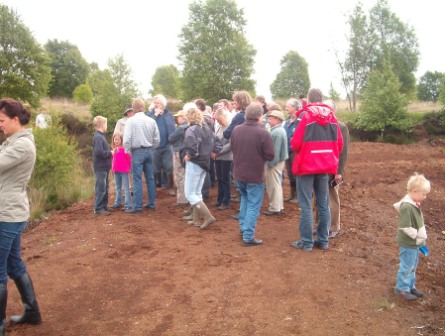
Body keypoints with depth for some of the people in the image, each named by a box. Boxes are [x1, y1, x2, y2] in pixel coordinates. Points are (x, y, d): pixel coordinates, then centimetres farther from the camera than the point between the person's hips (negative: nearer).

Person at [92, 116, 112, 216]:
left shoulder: (100, 136, 14)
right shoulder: (98, 137, -17)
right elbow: (99, 152, -27)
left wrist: (110, 152, 5)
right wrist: (110, 153, -16)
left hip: (104, 167, 10)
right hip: (100, 167, -10)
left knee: (105, 188, 17)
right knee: (100, 188, -3)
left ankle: (104, 206, 26)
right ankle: (98, 208, 4)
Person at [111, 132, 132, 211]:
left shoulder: (125, 149, -12)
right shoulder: (114, 149, 5)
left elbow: (129, 159, -8)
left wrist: (129, 168, -4)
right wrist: (113, 168, 8)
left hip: (124, 171, -7)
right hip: (116, 171, 7)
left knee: (126, 188, -3)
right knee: (118, 188, 17)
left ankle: (128, 204, -2)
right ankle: (118, 202, 29)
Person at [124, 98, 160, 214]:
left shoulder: (131, 120, -9)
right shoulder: (151, 121, 4)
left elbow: (127, 139, -13)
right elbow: (156, 139, 6)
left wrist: (127, 151, 1)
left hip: (137, 151, -5)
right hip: (149, 151, 5)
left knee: (137, 179, -2)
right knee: (150, 178, 12)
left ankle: (137, 206, -1)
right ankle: (152, 203, 19)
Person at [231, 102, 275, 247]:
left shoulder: (236, 130, -4)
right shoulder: (263, 133, -19)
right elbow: (270, 155, -15)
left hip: (239, 173, 6)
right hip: (255, 175, -5)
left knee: (245, 198, 27)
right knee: (253, 205, 3)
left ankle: (243, 226, 32)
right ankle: (248, 237, 3)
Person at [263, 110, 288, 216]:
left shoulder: (277, 132, -20)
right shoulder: (278, 130, 14)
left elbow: (276, 150, -24)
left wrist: (271, 163, -21)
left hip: (275, 162, -11)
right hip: (278, 161, 11)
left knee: (273, 185, -3)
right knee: (276, 184, 17)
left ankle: (274, 208, 4)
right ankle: (278, 206, 26)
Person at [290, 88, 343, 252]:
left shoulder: (306, 115, -10)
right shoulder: (332, 117, 4)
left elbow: (296, 143, -14)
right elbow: (339, 143, 4)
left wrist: (297, 150, 8)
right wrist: (331, 159, 17)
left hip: (306, 165, -5)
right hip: (325, 166, 5)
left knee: (306, 206, 1)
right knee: (323, 205, 12)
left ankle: (307, 242, 4)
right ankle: (323, 240, 18)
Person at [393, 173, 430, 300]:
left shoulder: (414, 203, 0)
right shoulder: (407, 207, -29)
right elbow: (405, 227, -29)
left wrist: (420, 237, 10)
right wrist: (418, 235, -18)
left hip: (415, 242, 9)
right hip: (408, 243, -9)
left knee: (413, 266, 22)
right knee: (407, 266, 7)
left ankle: (410, 286, 38)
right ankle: (402, 288, 24)